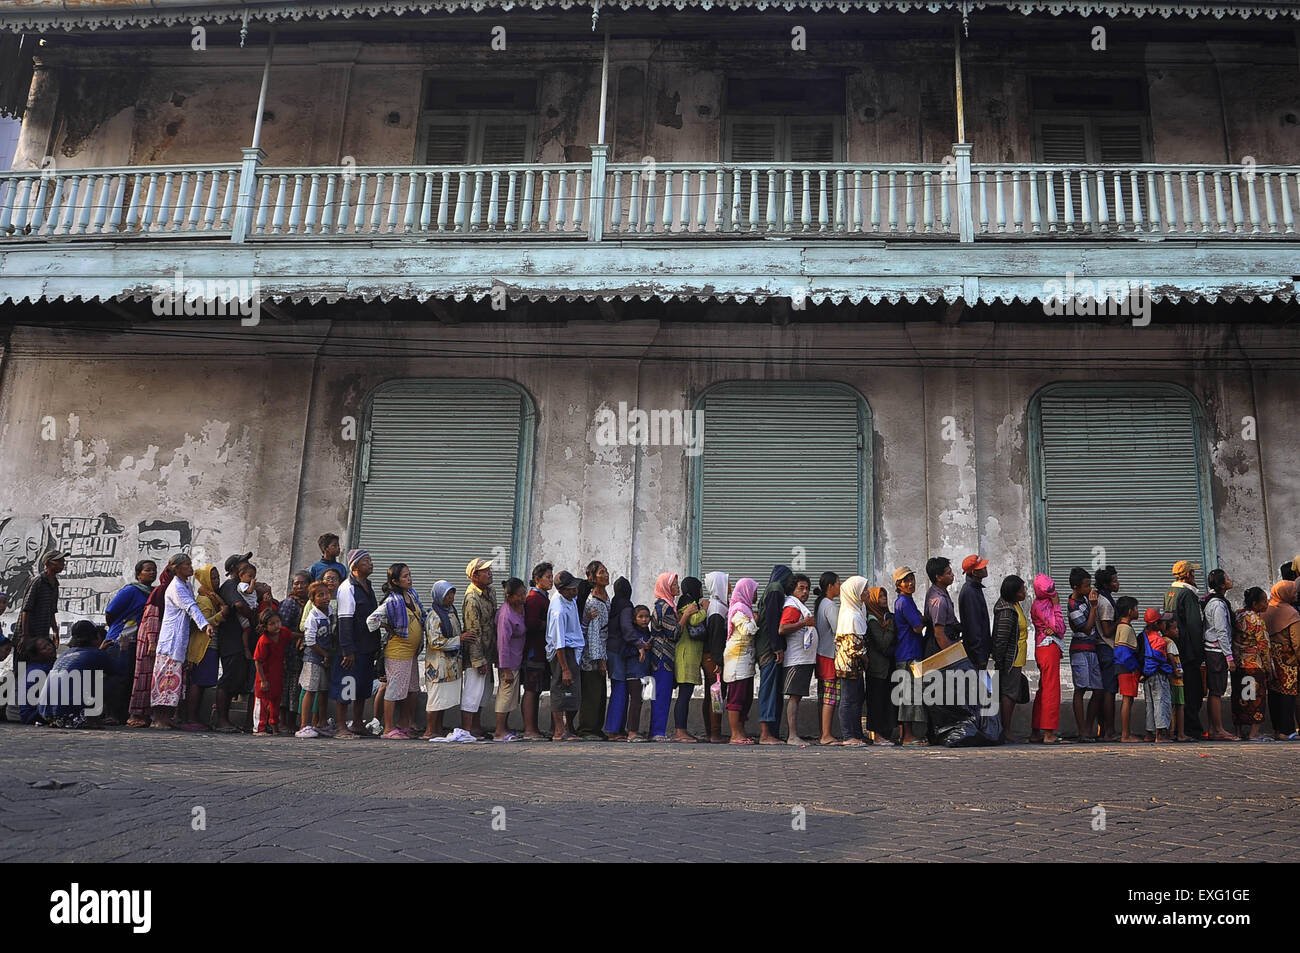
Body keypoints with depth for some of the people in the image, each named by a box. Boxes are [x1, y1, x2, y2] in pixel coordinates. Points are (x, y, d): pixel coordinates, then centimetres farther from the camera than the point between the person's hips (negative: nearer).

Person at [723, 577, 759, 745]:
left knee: (746, 697, 10)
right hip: (738, 659, -10)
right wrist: (755, 620, -9)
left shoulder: (745, 608, 20)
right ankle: (735, 734, -6)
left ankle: (740, 732, 14)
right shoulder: (739, 609, -11)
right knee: (737, 697, -7)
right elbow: (747, 630, -22)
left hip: (745, 661, 10)